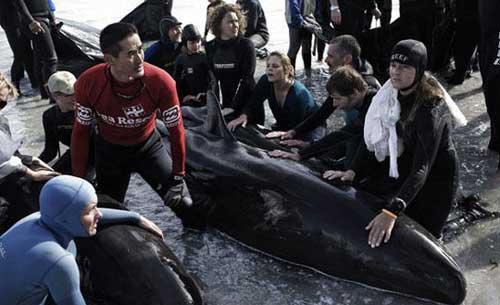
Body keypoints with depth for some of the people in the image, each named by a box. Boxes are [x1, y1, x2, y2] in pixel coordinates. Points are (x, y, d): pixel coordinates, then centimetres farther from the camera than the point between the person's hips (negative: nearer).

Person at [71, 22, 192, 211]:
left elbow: (175, 130, -17)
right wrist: (79, 181, -7)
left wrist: (178, 177, -12)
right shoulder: (88, 83, -28)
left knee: (183, 203, 0)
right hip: (109, 149, 1)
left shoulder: (161, 81, -31)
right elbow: (81, 131, -12)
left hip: (148, 145, 0)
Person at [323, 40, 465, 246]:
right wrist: (352, 171, -16)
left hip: (434, 178, -7)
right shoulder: (392, 93, -8)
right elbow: (373, 137, -4)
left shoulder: (431, 107, -30)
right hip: (402, 169, 7)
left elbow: (421, 168, -35)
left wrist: (392, 212, -44)